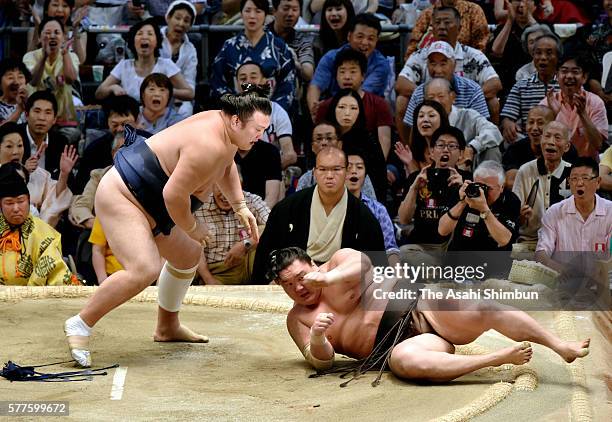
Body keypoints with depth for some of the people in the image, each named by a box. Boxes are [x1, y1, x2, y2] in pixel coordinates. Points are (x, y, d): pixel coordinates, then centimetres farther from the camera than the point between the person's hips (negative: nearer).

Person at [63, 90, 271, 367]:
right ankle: (80, 324, -16)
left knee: (188, 255, 22)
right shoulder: (208, 145, -28)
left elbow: (226, 167, 27)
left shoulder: (226, 129, 5)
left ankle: (167, 327, 38)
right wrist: (192, 228, -12)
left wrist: (240, 207, 16)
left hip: (147, 203, 11)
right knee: (144, 269, -28)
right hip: (119, 196, -11)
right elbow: (174, 194, -30)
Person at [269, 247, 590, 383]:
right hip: (397, 344, 0)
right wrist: (317, 339, -19)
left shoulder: (339, 260, 10)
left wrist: (329, 278, -26)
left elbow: (362, 263, -12)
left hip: (418, 307, 0)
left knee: (482, 309, -27)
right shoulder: (297, 319, 14)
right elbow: (321, 361, 3)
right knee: (404, 360, -38)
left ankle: (562, 347, -21)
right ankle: (499, 358, -31)